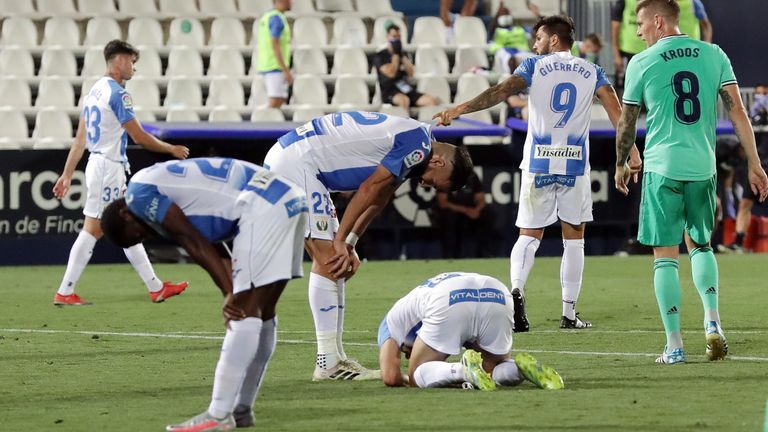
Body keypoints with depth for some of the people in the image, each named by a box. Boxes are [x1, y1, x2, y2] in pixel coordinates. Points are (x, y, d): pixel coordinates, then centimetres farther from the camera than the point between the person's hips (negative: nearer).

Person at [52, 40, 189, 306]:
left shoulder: (94, 91, 13)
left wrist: (67, 174, 15)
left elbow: (80, 140, 14)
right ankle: (64, 292, -7)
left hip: (96, 164, 10)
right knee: (92, 230, -8)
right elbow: (139, 137, -14)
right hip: (108, 167, -10)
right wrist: (172, 150, -1)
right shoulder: (117, 94, -14)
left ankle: (155, 287, 17)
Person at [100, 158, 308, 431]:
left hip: (264, 207, -10)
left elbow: (196, 246, -7)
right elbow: (215, 252, 17)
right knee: (262, 312, 16)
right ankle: (242, 409, 25)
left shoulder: (139, 193, -1)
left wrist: (231, 294, -6)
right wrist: (232, 294, 3)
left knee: (245, 312, -10)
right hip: (289, 199, 10)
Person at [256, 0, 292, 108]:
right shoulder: (277, 19, -16)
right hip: (275, 68, -10)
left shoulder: (267, 17, 16)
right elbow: (275, 46, -22)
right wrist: (286, 71, -23)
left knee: (281, 101, 12)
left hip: (268, 67, 10)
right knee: (275, 104, -9)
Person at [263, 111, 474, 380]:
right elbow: (369, 190, -14)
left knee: (333, 263, 11)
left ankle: (334, 357, 13)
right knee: (328, 259, -11)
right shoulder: (418, 142, -15)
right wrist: (342, 241, -7)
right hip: (295, 163, -11)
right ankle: (328, 363, -11)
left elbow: (376, 202, 14)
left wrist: (347, 246, 6)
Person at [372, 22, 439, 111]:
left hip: (408, 91, 6)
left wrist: (402, 56, -1)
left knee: (434, 101, -18)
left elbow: (411, 73, 7)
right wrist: (395, 54, -3)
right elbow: (391, 73, -12)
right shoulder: (380, 56, 3)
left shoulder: (404, 55, 21)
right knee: (404, 100, -41)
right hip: (390, 93, -6)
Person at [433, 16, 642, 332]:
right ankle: (569, 314, 9)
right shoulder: (591, 72, 8)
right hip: (576, 164, 1)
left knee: (529, 235, 5)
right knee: (574, 238, 10)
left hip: (538, 163, -1)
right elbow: (616, 111, -2)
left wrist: (461, 109, -17)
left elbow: (501, 91, -12)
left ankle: (516, 290, -21)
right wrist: (632, 152, -5)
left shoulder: (535, 66, 2)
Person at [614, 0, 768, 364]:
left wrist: (621, 165, 20)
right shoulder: (714, 56, 4)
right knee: (700, 244, 22)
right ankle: (712, 322, 4)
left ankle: (674, 344, 0)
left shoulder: (642, 64, -3)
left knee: (665, 255, 3)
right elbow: (738, 112, 1)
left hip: (662, 167, -3)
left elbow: (627, 123, 4)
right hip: (703, 167, 3)